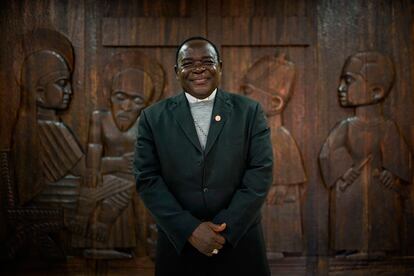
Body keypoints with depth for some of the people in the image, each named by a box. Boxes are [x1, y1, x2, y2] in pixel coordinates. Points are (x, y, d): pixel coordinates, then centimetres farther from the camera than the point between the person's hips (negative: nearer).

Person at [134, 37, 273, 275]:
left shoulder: (249, 111, 1)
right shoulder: (154, 117, 2)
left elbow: (260, 173, -5)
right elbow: (147, 179, -3)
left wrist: (226, 228, -13)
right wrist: (190, 229, -13)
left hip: (240, 244, 0)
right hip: (179, 246, 0)